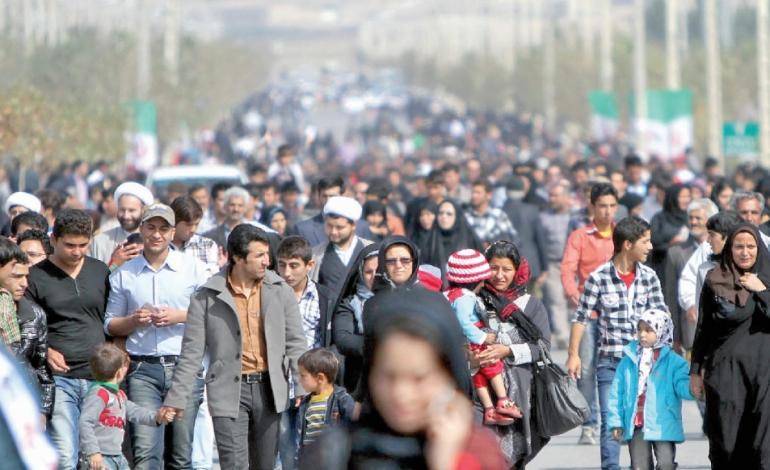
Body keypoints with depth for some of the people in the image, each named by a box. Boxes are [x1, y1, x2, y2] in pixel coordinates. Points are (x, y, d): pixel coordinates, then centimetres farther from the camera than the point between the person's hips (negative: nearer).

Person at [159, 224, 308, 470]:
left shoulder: (280, 291, 5)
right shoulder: (207, 297, -2)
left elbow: (295, 343, 7)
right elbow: (191, 353, 1)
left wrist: (303, 387, -4)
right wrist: (177, 398, -2)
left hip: (269, 389, 3)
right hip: (229, 392, -3)